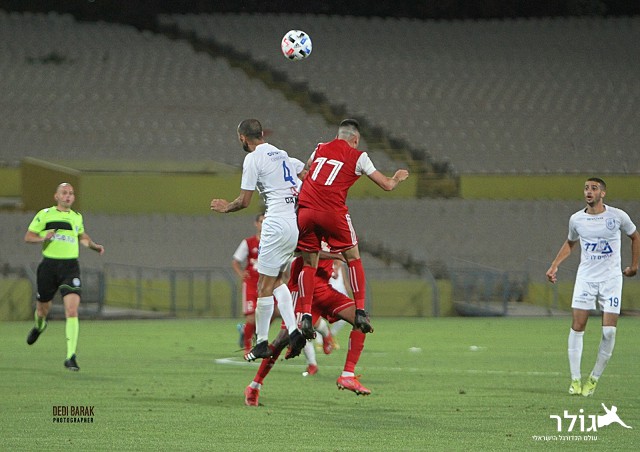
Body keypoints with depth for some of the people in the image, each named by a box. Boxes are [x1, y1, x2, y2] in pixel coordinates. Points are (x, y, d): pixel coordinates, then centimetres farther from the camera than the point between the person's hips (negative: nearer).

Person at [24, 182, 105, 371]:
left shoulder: (77, 217, 11)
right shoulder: (44, 215, 1)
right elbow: (28, 237, 3)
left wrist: (94, 245, 13)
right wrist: (43, 238, -16)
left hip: (70, 266, 1)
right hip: (49, 265, -1)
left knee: (72, 311, -16)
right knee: (43, 308, 13)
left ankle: (70, 357, -17)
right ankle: (39, 326, 54)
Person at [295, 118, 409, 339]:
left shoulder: (320, 149, 17)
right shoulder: (358, 157, 7)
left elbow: (307, 167, 39)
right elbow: (386, 185, 13)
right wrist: (396, 179, 35)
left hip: (305, 211, 3)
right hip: (333, 213, -3)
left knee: (309, 264, 12)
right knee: (353, 259, 13)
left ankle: (305, 315, 1)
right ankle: (360, 311, 7)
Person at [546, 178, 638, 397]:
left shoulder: (618, 216, -6)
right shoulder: (576, 219, 1)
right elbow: (570, 243, 20)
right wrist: (554, 266, 11)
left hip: (611, 279, -2)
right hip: (585, 278, 2)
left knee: (609, 330, -9)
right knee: (577, 326, -7)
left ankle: (594, 379, 5)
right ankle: (575, 379, 1)